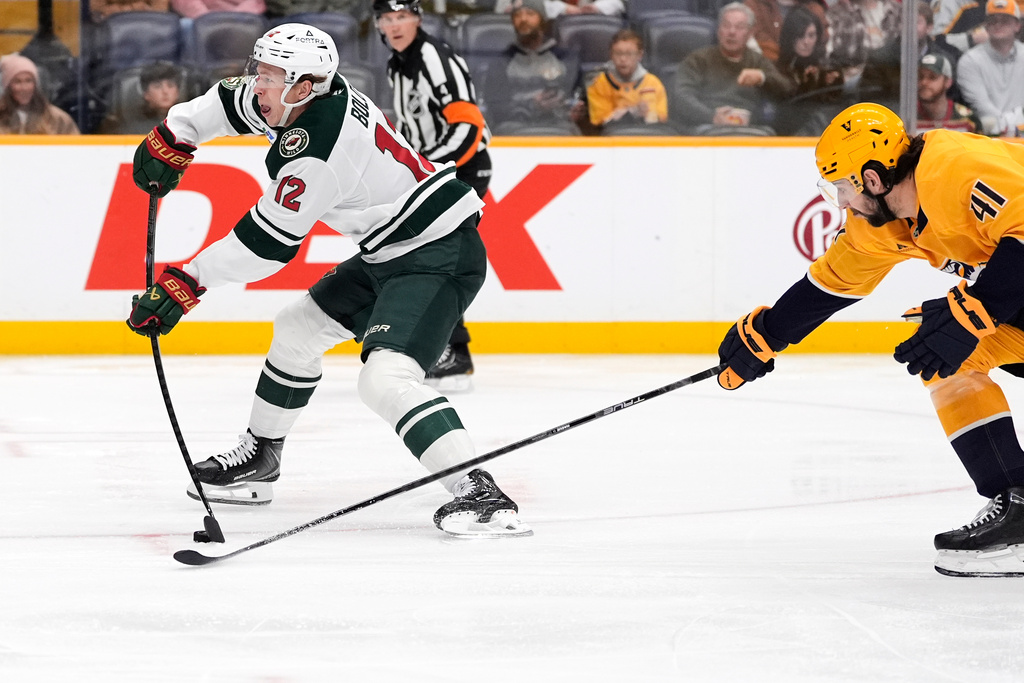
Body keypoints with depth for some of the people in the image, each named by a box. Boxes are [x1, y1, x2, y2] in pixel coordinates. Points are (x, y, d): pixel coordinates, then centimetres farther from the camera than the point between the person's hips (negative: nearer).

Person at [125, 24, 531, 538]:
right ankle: (258, 460, 38)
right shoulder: (319, 96, 2)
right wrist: (172, 137, 19)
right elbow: (232, 103, 22)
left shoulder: (316, 150, -25)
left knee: (386, 378, -28)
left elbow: (266, 244, -18)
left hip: (437, 258, -11)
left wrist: (189, 281, -10)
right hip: (391, 254, 11)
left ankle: (478, 494, -35)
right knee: (297, 330, 22)